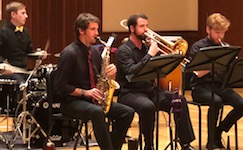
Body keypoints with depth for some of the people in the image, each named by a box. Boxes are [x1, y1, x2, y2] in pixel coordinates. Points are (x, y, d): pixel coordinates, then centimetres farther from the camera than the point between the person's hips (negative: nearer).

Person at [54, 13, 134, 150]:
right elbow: (61, 87, -14)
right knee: (97, 112, -38)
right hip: (72, 102, -7)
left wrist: (111, 73, -7)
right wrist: (84, 92, -21)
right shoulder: (69, 53, -12)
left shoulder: (95, 52, 10)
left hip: (93, 99, 8)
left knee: (128, 112, -11)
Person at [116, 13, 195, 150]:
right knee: (148, 106, -37)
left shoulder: (147, 47, 15)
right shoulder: (124, 50, -6)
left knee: (180, 100, -14)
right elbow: (131, 72, -23)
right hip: (130, 93, -7)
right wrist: (150, 54, -21)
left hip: (150, 90, 7)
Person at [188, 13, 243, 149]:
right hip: (201, 87, -5)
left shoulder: (226, 47, 11)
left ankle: (218, 131, 2)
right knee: (216, 101, -36)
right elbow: (198, 73, -14)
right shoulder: (198, 47, -3)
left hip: (221, 86, 5)